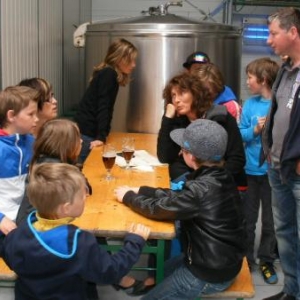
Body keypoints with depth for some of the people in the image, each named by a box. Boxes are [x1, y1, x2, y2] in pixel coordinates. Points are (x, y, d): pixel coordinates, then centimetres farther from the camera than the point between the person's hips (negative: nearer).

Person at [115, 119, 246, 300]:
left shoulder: (202, 189, -30)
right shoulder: (220, 176, -4)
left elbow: (158, 208, -19)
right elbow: (177, 196, 5)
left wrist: (128, 196, -3)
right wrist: (139, 191, 1)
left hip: (210, 274, -8)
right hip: (224, 261, 8)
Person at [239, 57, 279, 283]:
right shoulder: (249, 104, 0)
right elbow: (240, 134, 1)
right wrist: (255, 130, -16)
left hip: (273, 170, -3)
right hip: (251, 169, 3)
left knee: (270, 219, 10)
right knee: (248, 217, 14)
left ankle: (266, 261, 26)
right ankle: (245, 258, 29)